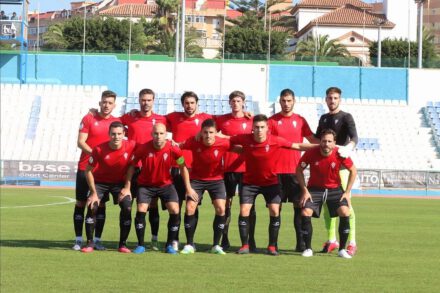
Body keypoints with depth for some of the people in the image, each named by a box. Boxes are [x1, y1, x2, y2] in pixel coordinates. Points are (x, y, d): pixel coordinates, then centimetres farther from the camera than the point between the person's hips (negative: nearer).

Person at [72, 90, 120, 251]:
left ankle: (97, 240, 8)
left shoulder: (116, 122, 5)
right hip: (85, 167, -2)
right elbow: (80, 142, -8)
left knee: (101, 204, 2)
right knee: (81, 202, 0)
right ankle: (78, 239, 6)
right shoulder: (88, 119, -3)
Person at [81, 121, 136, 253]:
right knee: (92, 207, -19)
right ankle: (90, 243, -7)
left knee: (127, 208, -17)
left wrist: (127, 187, -10)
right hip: (100, 182, -1)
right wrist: (94, 193, -13)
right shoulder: (99, 149, -24)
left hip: (120, 183, 1)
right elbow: (88, 171, -13)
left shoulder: (131, 146, -21)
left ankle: (123, 244, -4)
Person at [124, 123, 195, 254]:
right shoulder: (143, 148, -19)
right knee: (141, 210, -17)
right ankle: (140, 245, -3)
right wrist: (127, 187, -7)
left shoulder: (173, 149, -18)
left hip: (166, 184, 1)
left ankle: (170, 245, 1)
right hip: (145, 184, -1)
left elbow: (183, 167, -2)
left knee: (175, 211, -14)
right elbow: (132, 166, -4)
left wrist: (188, 188, -1)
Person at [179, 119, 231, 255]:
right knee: (190, 208, -12)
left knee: (221, 209, -14)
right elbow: (179, 147, -3)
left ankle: (216, 245, -1)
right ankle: (189, 245, 2)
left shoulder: (223, 144, -21)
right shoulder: (194, 142, -20)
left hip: (216, 179, 0)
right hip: (196, 179, 0)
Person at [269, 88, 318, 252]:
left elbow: (312, 140, 11)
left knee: (299, 205, -2)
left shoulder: (300, 121, 9)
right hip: (276, 169, -1)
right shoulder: (272, 121, 4)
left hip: (295, 170, 1)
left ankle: (300, 243, 1)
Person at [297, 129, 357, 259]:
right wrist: (305, 190, -10)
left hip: (335, 189, 0)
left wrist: (347, 192, -6)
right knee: (306, 213, -20)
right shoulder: (311, 153, -19)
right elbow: (299, 170, -4)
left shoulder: (340, 154, -18)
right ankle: (308, 248, -4)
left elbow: (353, 171, -2)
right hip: (315, 188, 0)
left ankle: (342, 249, -7)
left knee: (345, 213, -20)